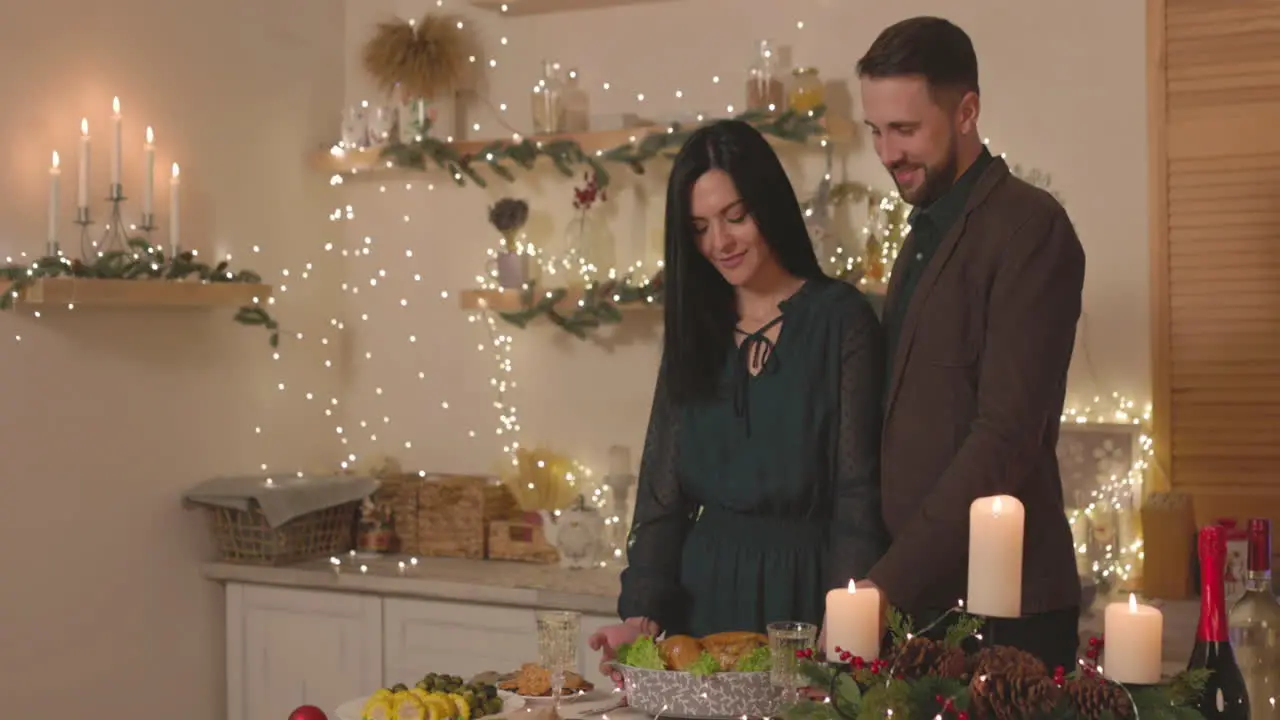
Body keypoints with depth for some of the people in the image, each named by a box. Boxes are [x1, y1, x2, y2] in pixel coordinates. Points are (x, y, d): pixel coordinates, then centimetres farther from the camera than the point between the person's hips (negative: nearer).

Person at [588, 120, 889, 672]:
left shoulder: (839, 318, -5)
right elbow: (661, 492, 7)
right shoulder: (695, 330, 10)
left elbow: (859, 489, -11)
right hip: (703, 591, 4)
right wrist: (642, 614, -6)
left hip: (801, 591, -4)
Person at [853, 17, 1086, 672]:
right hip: (916, 594, 8)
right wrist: (885, 577, 6)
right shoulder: (925, 232, 15)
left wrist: (888, 582, -22)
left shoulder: (1029, 228, -12)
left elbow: (1007, 435, -20)